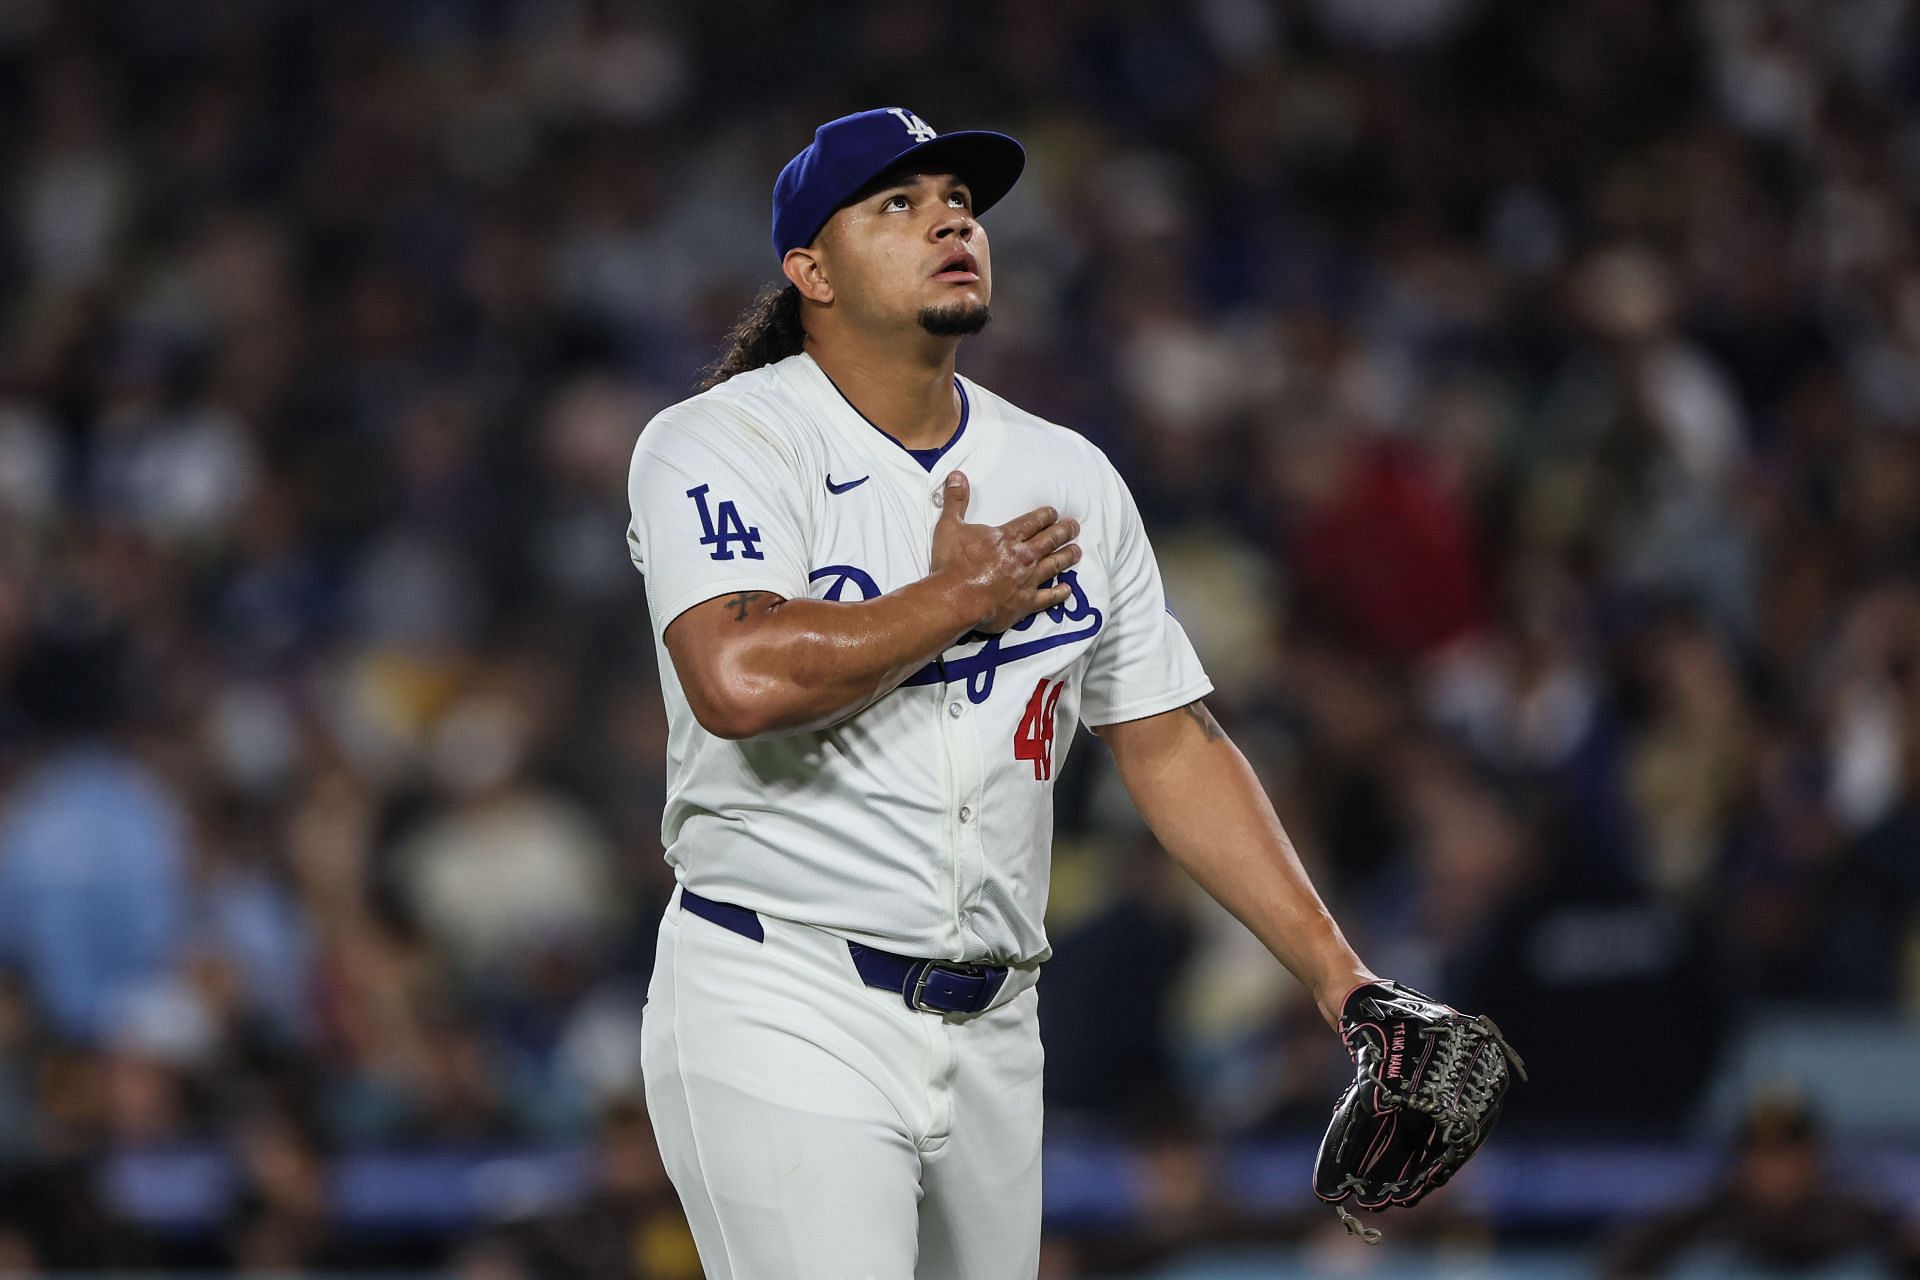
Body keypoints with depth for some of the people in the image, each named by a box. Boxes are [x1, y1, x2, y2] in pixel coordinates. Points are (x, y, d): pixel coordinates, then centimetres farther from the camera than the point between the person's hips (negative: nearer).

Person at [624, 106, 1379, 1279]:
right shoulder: (721, 445, -5)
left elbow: (1171, 744, 16)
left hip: (991, 1036, 6)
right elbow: (739, 679, -24)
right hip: (784, 1013, -6)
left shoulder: (1071, 482, 13)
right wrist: (962, 597, -11)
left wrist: (1340, 977, 9)